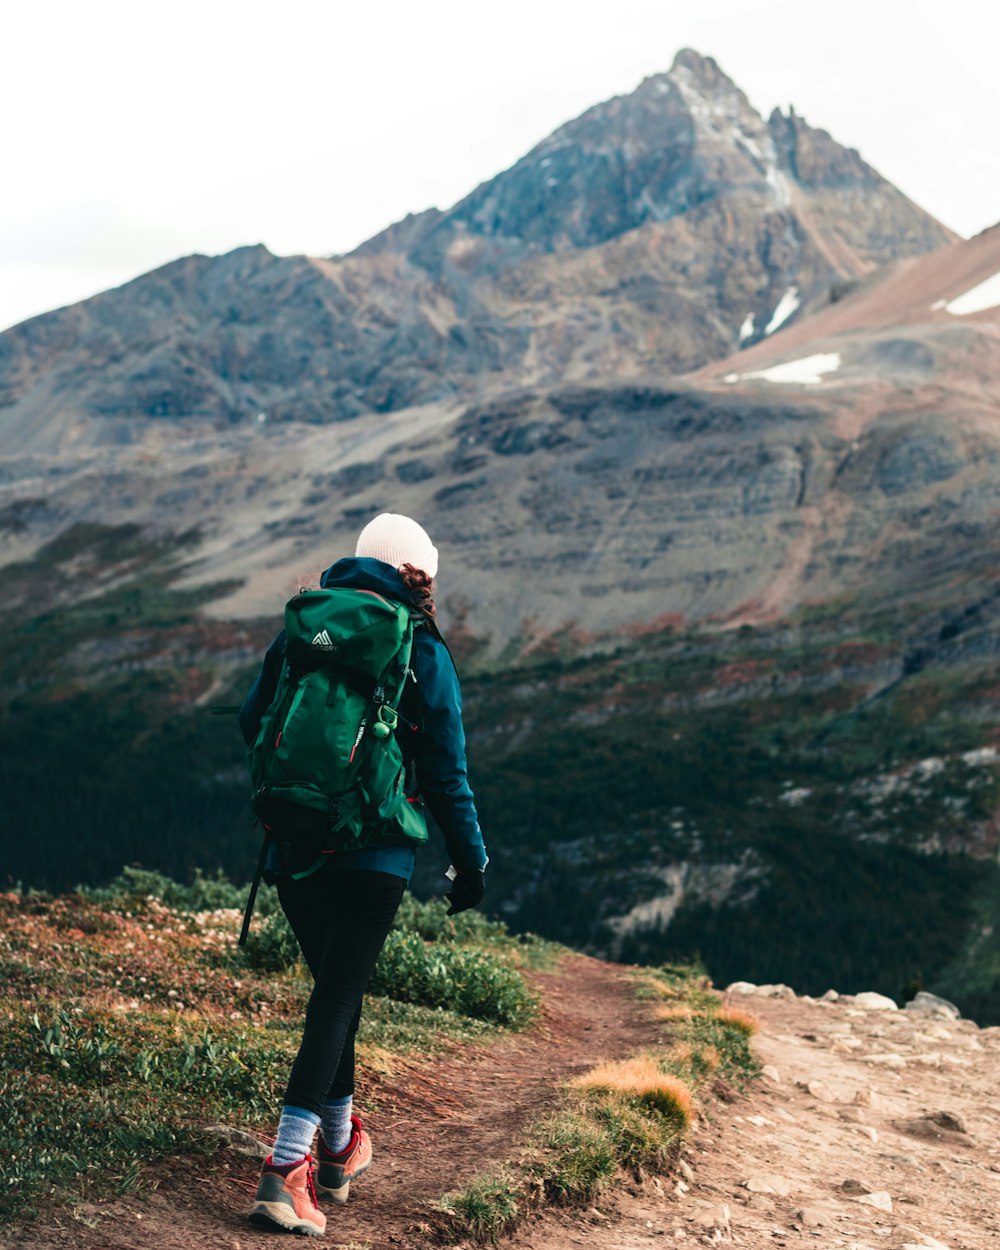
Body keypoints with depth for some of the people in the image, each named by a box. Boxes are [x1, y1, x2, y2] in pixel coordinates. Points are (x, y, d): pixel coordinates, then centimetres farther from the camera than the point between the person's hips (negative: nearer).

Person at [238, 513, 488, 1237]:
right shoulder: (422, 652, -3)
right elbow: (446, 771, -2)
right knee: (338, 997, -4)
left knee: (335, 989, 20)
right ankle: (286, 1171, -14)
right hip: (372, 855, -5)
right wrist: (470, 862, 7)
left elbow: (252, 724, 14)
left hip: (294, 847, 5)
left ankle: (339, 1147, 33)